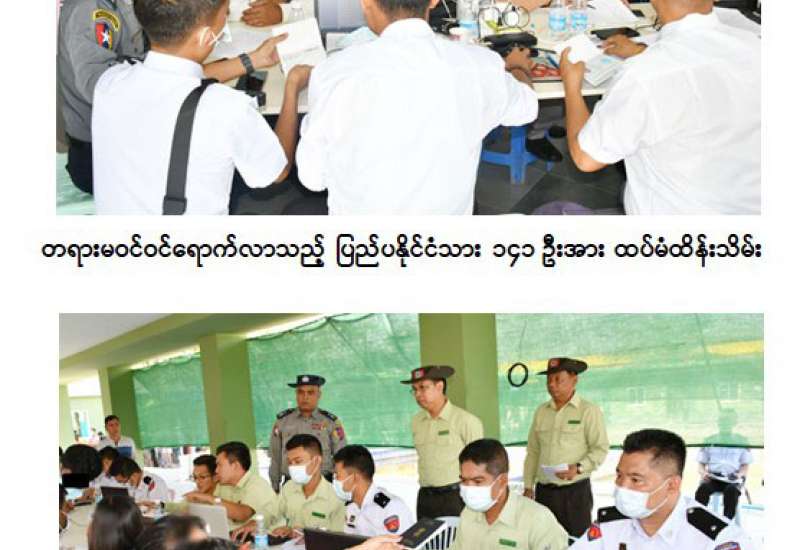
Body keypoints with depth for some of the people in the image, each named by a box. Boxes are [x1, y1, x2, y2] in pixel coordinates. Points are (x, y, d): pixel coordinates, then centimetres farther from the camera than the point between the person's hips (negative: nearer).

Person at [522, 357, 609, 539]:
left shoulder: (589, 411, -4)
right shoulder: (541, 412, 11)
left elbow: (600, 449, -7)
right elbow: (533, 451, 14)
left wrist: (578, 467, -22)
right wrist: (528, 486, 10)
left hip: (576, 491, -4)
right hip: (543, 491, 4)